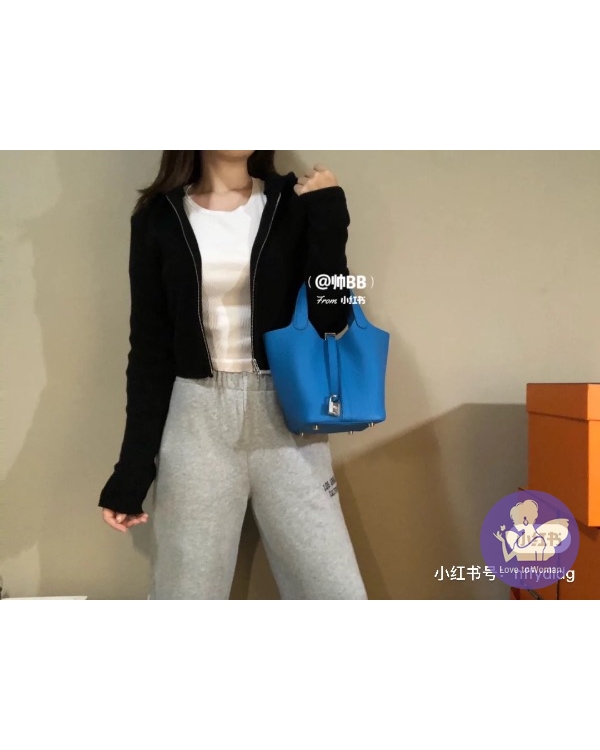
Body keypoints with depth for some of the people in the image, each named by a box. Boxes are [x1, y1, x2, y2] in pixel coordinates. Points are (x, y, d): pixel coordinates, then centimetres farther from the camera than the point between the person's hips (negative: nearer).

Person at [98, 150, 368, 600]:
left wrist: (328, 218, -11)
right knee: (187, 590, 7)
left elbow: (330, 319, -4)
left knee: (338, 592, 1)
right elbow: (150, 351, 2)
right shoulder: (159, 218, 3)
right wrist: (133, 467, 0)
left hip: (286, 417, 1)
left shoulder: (294, 204, 4)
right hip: (197, 423, 0)